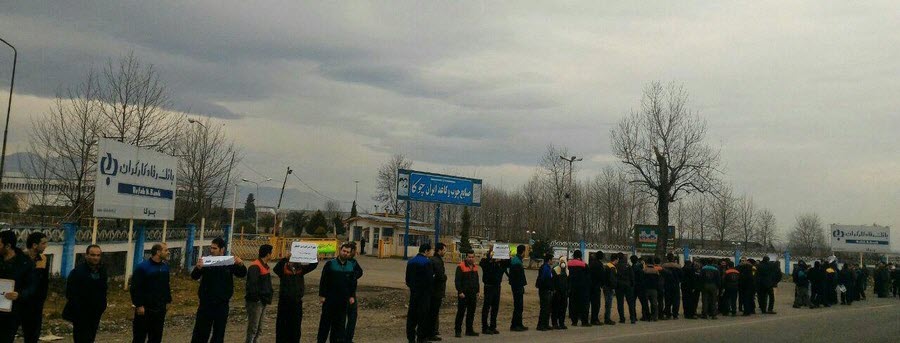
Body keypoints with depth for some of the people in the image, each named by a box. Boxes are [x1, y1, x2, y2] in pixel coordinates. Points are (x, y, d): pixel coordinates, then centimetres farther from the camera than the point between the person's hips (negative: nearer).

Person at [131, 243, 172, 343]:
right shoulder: (143, 267, -14)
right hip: (144, 308, -6)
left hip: (160, 308, 6)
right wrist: (139, 305, -17)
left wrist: (167, 300, 12)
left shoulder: (165, 266, 8)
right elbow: (135, 288, -15)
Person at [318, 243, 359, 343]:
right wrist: (322, 295, -7)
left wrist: (352, 296, 7)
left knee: (340, 322, 8)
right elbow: (323, 281, -4)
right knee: (326, 321, 3)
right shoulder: (330, 264, -4)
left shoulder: (352, 266, 6)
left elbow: (353, 282, 11)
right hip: (330, 298, -3)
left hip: (344, 299, 3)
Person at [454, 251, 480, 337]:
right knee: (460, 312, -3)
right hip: (463, 294, -6)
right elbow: (457, 281, -11)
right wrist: (460, 292, -17)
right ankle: (458, 330, 2)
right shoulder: (461, 267, -9)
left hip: (473, 294, 7)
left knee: (471, 313, 9)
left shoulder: (475, 267, 13)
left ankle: (469, 330, 17)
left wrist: (477, 292, 15)